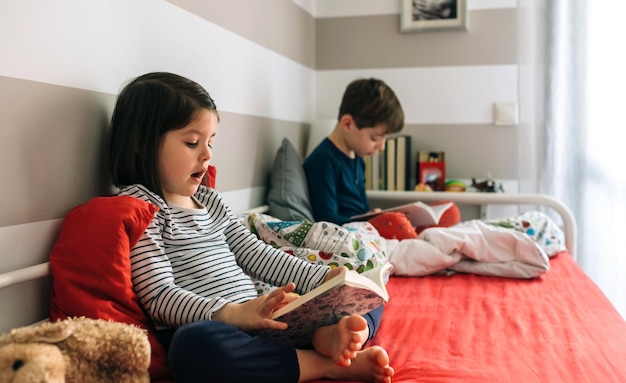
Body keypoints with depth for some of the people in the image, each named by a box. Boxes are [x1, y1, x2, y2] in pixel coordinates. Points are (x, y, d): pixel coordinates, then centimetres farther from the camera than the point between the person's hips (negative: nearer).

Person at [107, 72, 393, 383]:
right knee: (199, 345, -43)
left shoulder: (210, 200, 20)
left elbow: (255, 254, 20)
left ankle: (328, 336, -30)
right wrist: (234, 314, -29)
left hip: (260, 322, 8)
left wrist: (324, 278, 8)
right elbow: (160, 296, -14)